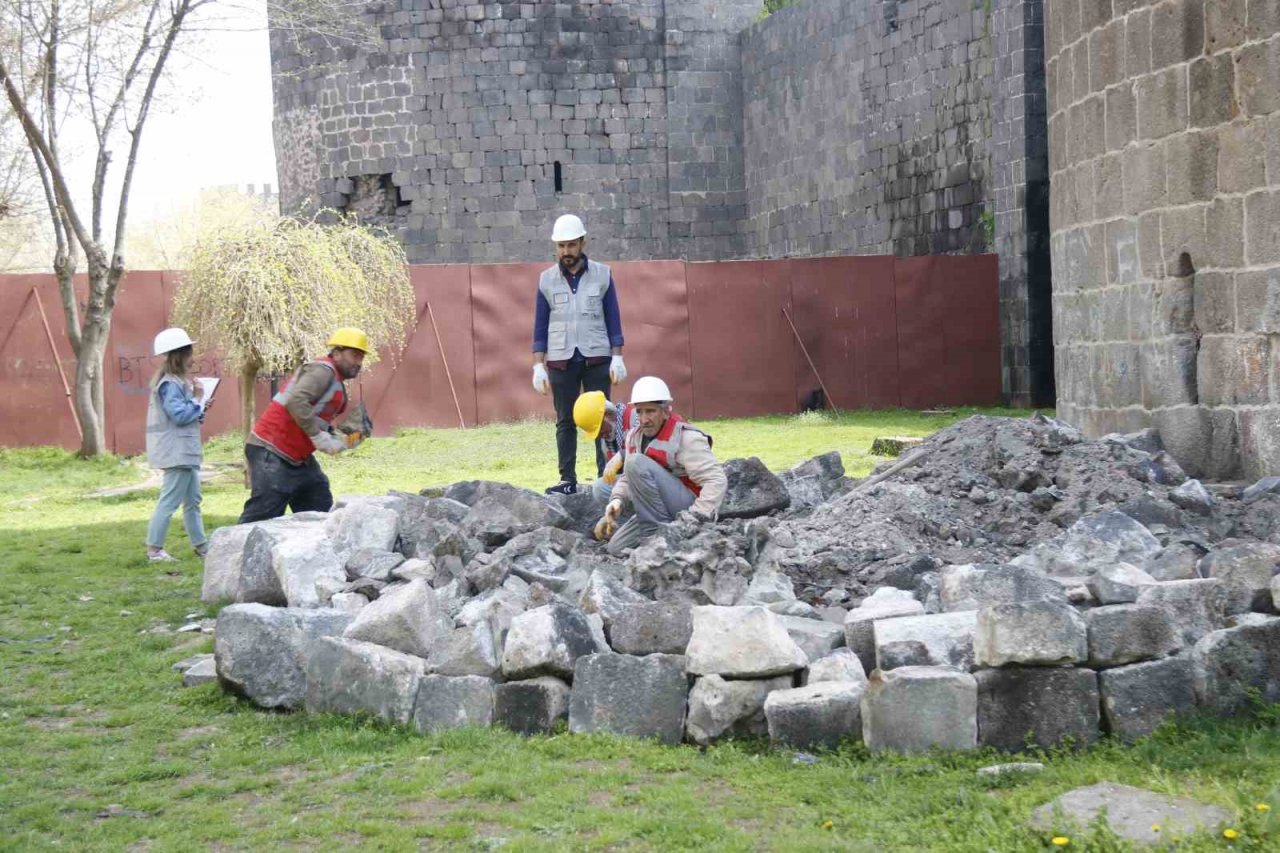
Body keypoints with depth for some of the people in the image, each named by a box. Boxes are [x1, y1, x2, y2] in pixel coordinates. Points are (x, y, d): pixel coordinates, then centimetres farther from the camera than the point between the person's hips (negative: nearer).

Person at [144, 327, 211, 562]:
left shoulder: (177, 382, 16)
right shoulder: (170, 384, -17)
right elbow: (180, 415, -24)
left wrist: (200, 410, 7)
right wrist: (197, 399, -13)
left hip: (185, 451, 11)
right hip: (176, 452, -11)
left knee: (192, 500, 16)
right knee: (169, 501, -8)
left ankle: (200, 544, 23)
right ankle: (154, 549, -6)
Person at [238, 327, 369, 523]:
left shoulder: (338, 386, 19)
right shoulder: (322, 371, -13)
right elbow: (296, 401, -28)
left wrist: (335, 441, 1)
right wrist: (320, 438, -24)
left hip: (299, 458, 10)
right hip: (271, 455, -10)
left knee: (322, 513, 10)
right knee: (262, 516, -12)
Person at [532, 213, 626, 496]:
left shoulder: (602, 275, 3)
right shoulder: (546, 279, 5)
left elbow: (613, 319, 5)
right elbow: (540, 326, 7)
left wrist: (617, 357, -3)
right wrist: (538, 365, 0)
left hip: (597, 358, -1)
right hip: (561, 360, 1)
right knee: (565, 421, 3)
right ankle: (568, 480, 7)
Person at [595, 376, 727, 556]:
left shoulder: (686, 438, -17)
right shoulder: (634, 436, 5)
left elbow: (717, 480, -24)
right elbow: (627, 478, 14)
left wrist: (695, 518, -32)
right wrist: (617, 500, -8)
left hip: (687, 507, -8)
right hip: (659, 508, 8)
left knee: (637, 463, -24)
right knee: (616, 548, -1)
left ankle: (657, 531, -19)